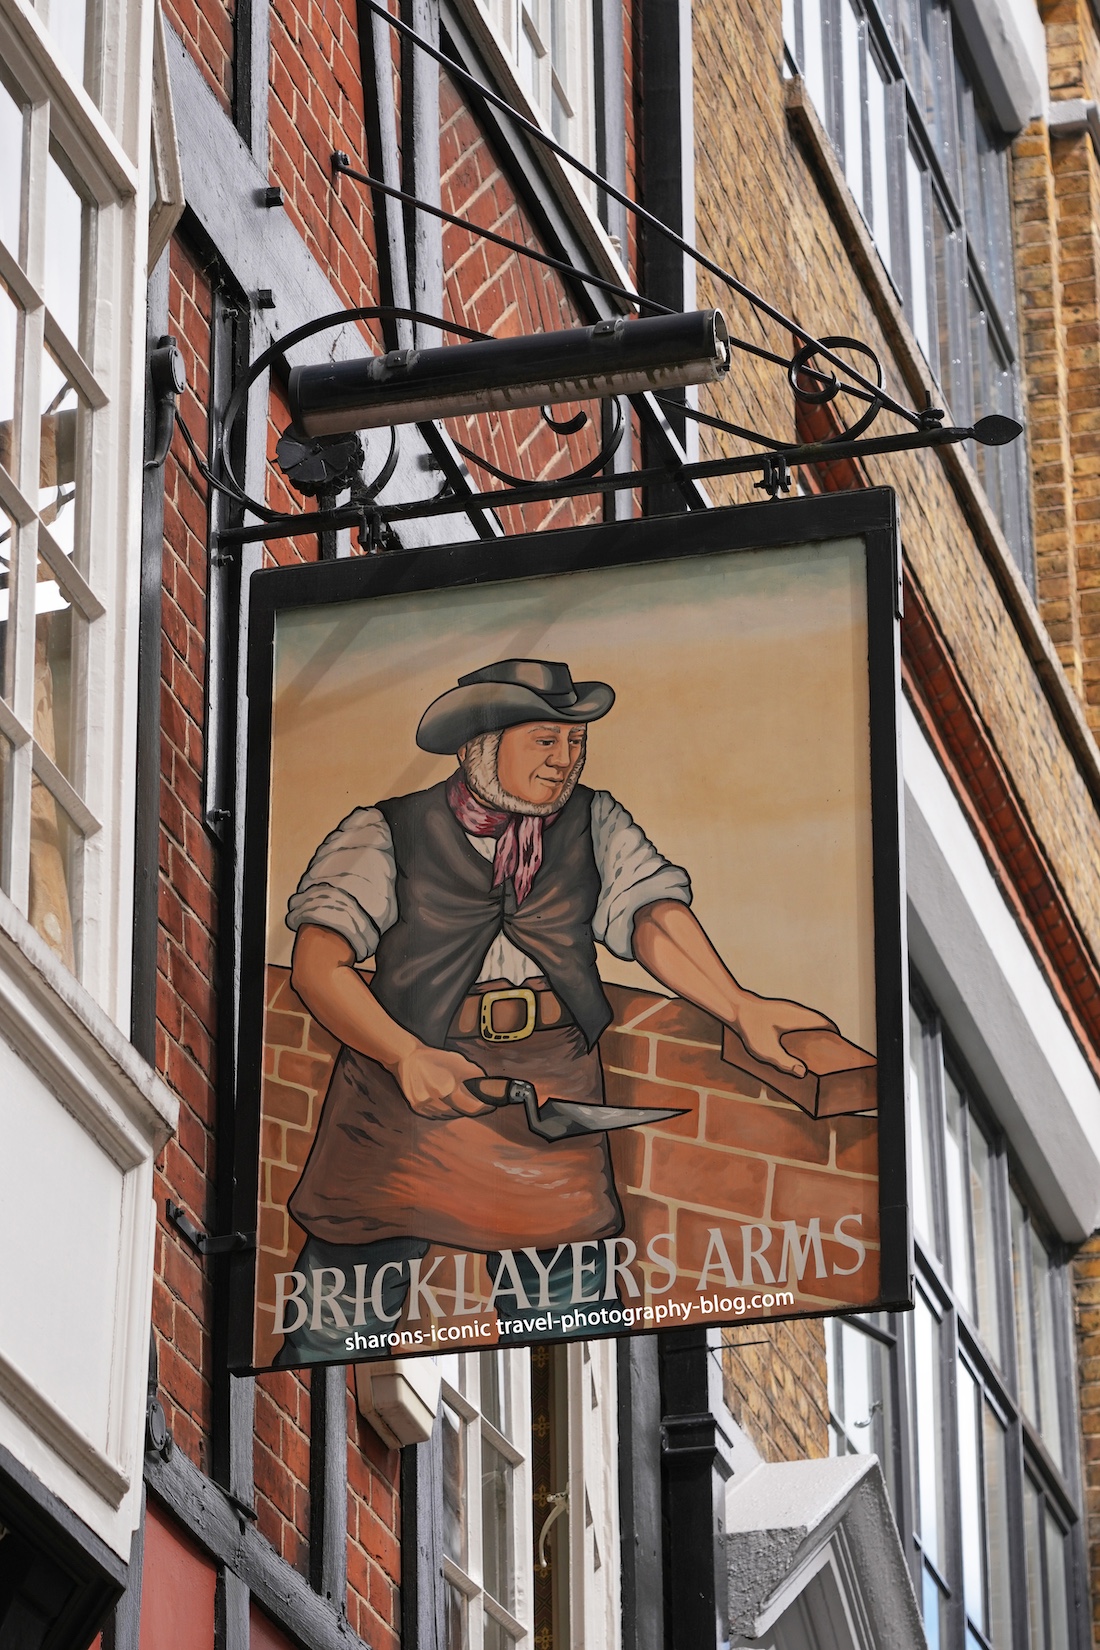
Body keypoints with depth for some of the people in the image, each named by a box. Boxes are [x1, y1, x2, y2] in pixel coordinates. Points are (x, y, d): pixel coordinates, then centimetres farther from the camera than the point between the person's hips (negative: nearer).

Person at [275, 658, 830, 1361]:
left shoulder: (595, 823, 15)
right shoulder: (385, 835, 3)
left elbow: (651, 912, -1)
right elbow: (317, 962, -9)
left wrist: (739, 1006, -21)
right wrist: (406, 1055, -26)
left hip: (552, 1091, 3)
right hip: (405, 1086, -3)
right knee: (337, 1327, -4)